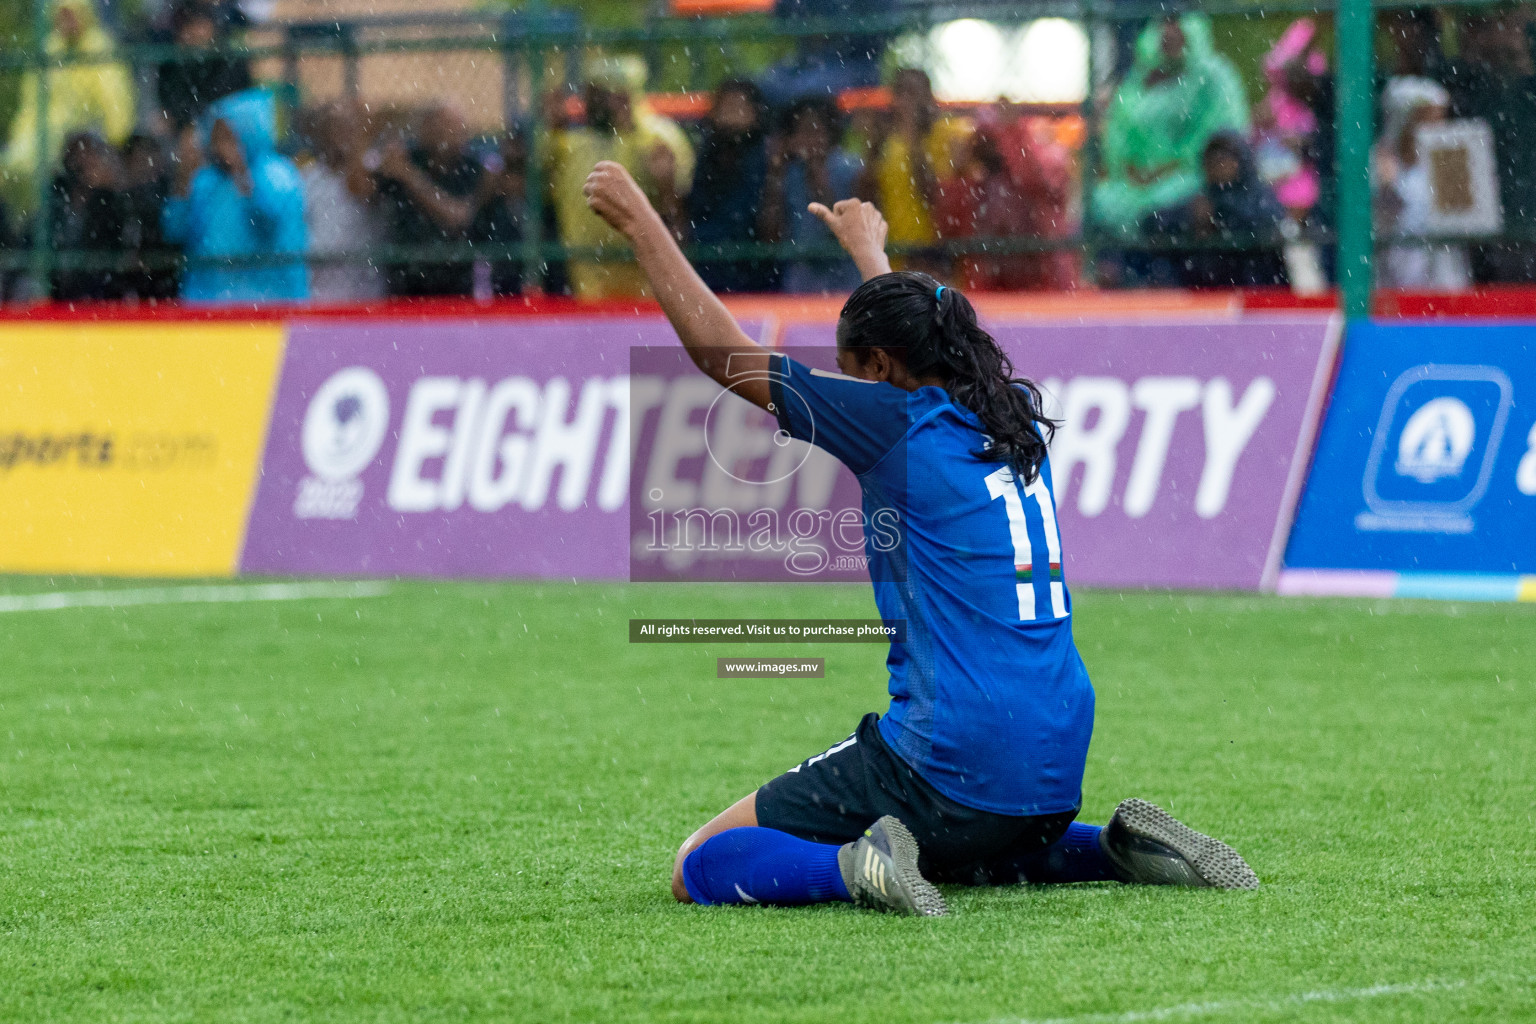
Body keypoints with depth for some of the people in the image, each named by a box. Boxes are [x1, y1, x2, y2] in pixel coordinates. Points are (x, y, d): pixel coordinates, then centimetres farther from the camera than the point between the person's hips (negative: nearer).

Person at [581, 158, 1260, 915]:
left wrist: (640, 225, 4)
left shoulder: (900, 424, -7)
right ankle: (1123, 848, 14)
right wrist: (868, 251, 53)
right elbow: (930, 340, 36)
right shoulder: (1016, 416, 12)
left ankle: (855, 866, -25)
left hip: (948, 767, -7)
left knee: (701, 870, -1)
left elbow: (723, 354, -3)